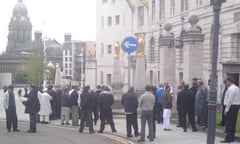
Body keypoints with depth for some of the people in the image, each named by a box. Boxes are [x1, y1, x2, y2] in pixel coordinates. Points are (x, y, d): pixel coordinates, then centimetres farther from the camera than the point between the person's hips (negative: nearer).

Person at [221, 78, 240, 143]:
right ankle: (232, 137, 19)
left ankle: (228, 138, -8)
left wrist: (226, 109, -16)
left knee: (229, 123, -8)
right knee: (233, 123, 13)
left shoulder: (231, 89, -15)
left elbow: (230, 100, -19)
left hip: (231, 106, -10)